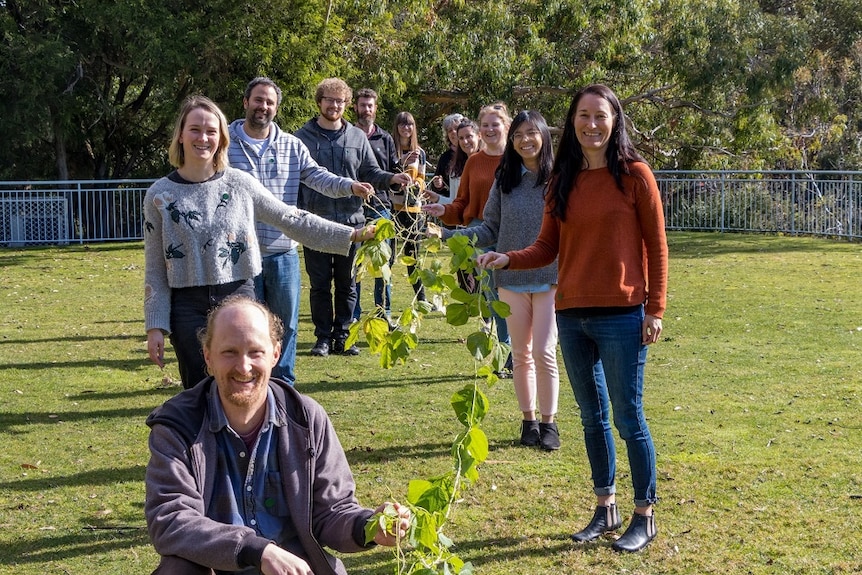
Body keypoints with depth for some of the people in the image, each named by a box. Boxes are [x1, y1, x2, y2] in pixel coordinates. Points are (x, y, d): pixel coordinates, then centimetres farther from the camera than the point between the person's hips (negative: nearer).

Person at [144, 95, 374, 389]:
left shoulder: (240, 183, 1)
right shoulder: (160, 195, 0)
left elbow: (291, 220, 6)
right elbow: (155, 269, 2)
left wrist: (351, 235, 1)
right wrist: (155, 326, -3)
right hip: (188, 308, 0)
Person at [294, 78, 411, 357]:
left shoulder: (357, 137, 9)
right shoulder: (302, 137, 2)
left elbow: (371, 174, 9)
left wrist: (392, 178, -11)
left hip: (350, 221, 2)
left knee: (347, 283, 7)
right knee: (320, 284, 4)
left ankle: (342, 336, 16)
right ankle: (323, 337, 13)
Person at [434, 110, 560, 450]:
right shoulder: (505, 180, 6)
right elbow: (489, 230, 7)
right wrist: (447, 235, -3)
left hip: (550, 278, -3)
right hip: (512, 279, 3)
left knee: (544, 352, -4)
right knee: (521, 354, 9)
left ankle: (549, 422, 11)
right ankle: (529, 420, 21)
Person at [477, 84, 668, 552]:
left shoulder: (634, 173, -5)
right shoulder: (563, 180, 9)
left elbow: (656, 245, -4)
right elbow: (547, 247, 8)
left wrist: (655, 309, -8)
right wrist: (508, 259, -10)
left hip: (621, 316, -5)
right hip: (571, 315, 5)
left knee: (628, 417, -1)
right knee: (592, 417, 14)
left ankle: (645, 515, 12)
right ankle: (605, 508, 26)